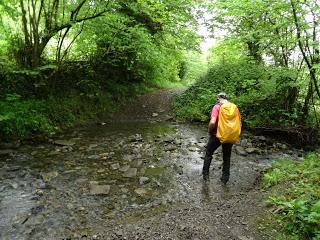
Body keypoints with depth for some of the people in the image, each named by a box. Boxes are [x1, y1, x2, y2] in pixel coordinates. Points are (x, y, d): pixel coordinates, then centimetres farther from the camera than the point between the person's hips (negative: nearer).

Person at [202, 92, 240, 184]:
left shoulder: (217, 107, -13)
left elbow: (212, 122, -25)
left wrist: (209, 130, -8)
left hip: (217, 136, -4)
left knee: (208, 154, 17)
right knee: (227, 157, 18)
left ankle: (205, 174, 23)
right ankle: (225, 178, 26)